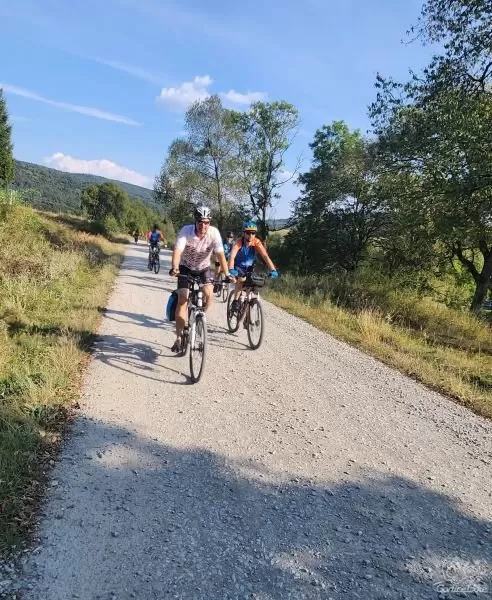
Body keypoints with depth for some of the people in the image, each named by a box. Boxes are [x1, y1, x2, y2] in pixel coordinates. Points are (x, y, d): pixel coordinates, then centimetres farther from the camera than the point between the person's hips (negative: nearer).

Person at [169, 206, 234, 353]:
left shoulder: (214, 233, -23)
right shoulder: (186, 231, -26)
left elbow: (220, 254, -29)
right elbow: (177, 251, -37)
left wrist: (227, 274, -40)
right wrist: (174, 268, -55)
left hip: (203, 268, 1)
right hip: (186, 268, -1)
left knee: (209, 296, -21)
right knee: (182, 300, -12)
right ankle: (179, 338, -4)